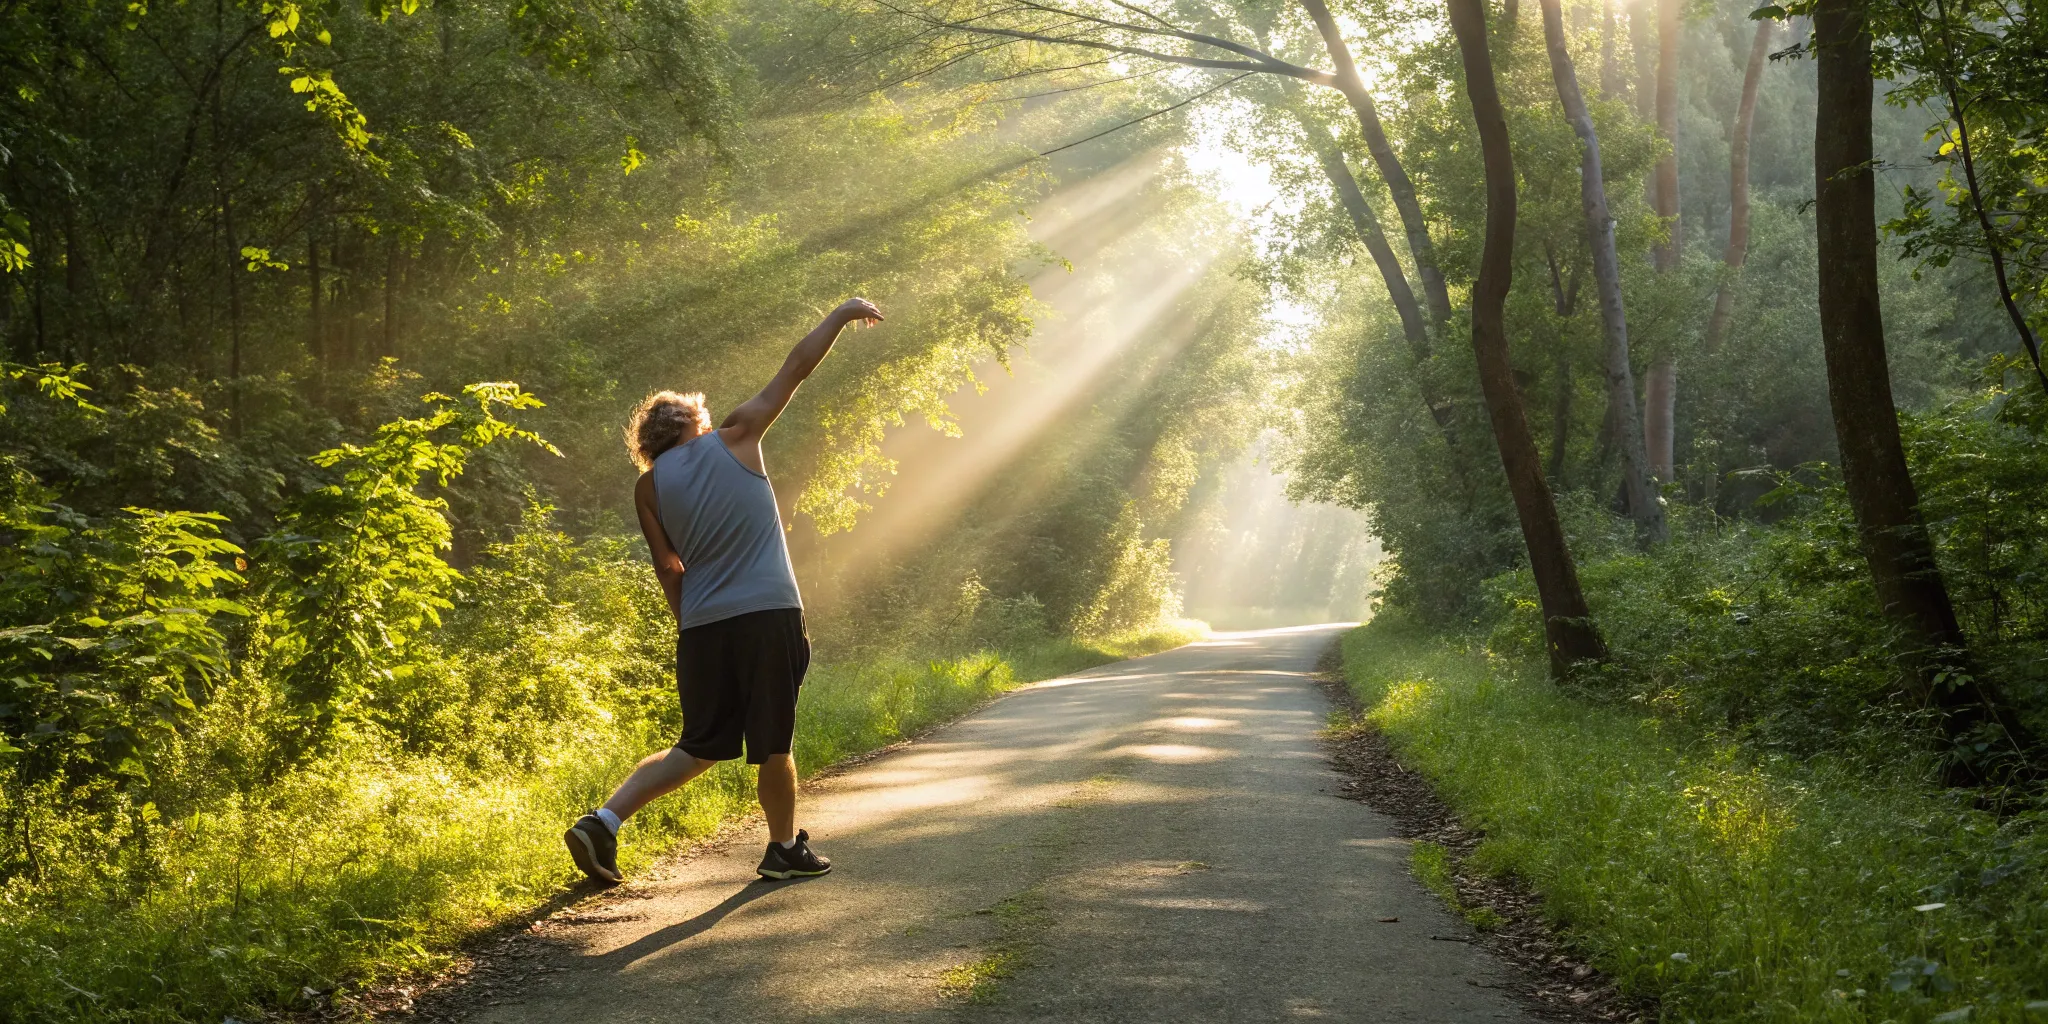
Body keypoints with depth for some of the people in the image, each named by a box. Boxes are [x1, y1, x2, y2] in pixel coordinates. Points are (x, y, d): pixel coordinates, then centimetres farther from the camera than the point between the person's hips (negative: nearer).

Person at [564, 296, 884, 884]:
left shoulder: (649, 487, 10)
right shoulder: (734, 439, 5)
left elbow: (669, 572, 11)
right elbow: (796, 368, 11)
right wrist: (843, 314, 20)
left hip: (702, 626, 4)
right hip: (768, 614, -3)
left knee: (699, 747, 11)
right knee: (772, 743, 8)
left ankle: (604, 821, -2)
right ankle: (784, 849, 20)